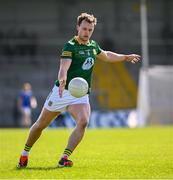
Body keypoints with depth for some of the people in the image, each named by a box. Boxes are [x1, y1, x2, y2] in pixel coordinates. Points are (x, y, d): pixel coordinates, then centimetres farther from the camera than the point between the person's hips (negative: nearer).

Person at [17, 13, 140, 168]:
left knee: (83, 122, -25)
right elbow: (63, 67, -31)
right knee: (41, 124, 8)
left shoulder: (93, 45, 8)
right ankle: (25, 154, 30)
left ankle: (64, 158, -25)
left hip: (81, 95, 4)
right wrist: (62, 80, -51)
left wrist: (126, 57, 33)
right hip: (62, 92, -4)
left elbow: (107, 56, 32)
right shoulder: (70, 46, -14)